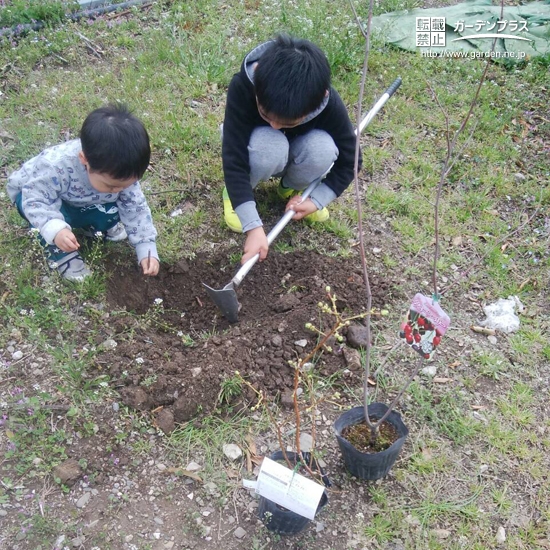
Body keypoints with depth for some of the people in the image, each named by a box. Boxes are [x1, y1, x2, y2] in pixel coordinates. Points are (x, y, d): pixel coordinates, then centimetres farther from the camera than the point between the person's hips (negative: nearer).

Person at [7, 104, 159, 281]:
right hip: (33, 192, -4)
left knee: (112, 212, -19)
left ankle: (93, 226, 13)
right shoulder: (56, 166, -44)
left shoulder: (122, 172, -28)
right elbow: (37, 200, -37)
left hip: (78, 203, 4)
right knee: (56, 211, -36)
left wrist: (147, 250, -27)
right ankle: (59, 253, -12)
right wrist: (55, 228, -56)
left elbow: (136, 209, -20)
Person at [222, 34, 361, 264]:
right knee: (269, 147, -39)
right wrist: (254, 227, -44)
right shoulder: (242, 87, -37)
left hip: (294, 153, 2)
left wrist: (316, 200, -24)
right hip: (259, 143, -2)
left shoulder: (329, 104, -32)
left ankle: (291, 188, 1)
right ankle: (235, 190, -5)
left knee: (322, 149, -34)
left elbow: (348, 161, -15)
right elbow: (234, 161, -38)